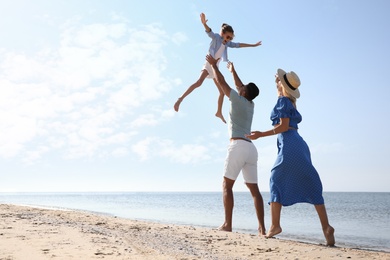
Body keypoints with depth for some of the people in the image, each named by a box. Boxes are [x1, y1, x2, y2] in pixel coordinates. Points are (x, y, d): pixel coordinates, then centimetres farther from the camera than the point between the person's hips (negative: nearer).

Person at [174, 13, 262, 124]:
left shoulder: (227, 43, 10)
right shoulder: (216, 37, -9)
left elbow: (238, 45, 21)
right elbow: (209, 31, -30)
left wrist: (253, 45, 25)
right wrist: (204, 24, -52)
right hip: (209, 64, -8)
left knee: (222, 91, 11)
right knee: (199, 82, -33)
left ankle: (219, 112, 26)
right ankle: (180, 99, -32)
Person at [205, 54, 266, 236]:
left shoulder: (238, 100, 3)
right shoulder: (251, 104, 22)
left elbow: (221, 82, 8)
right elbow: (242, 87, 39)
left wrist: (213, 64, 21)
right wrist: (233, 70, 52)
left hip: (238, 145, -7)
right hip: (251, 148, 7)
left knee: (227, 185, -4)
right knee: (254, 189, 3)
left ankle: (227, 224, -10)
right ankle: (262, 227, -2)